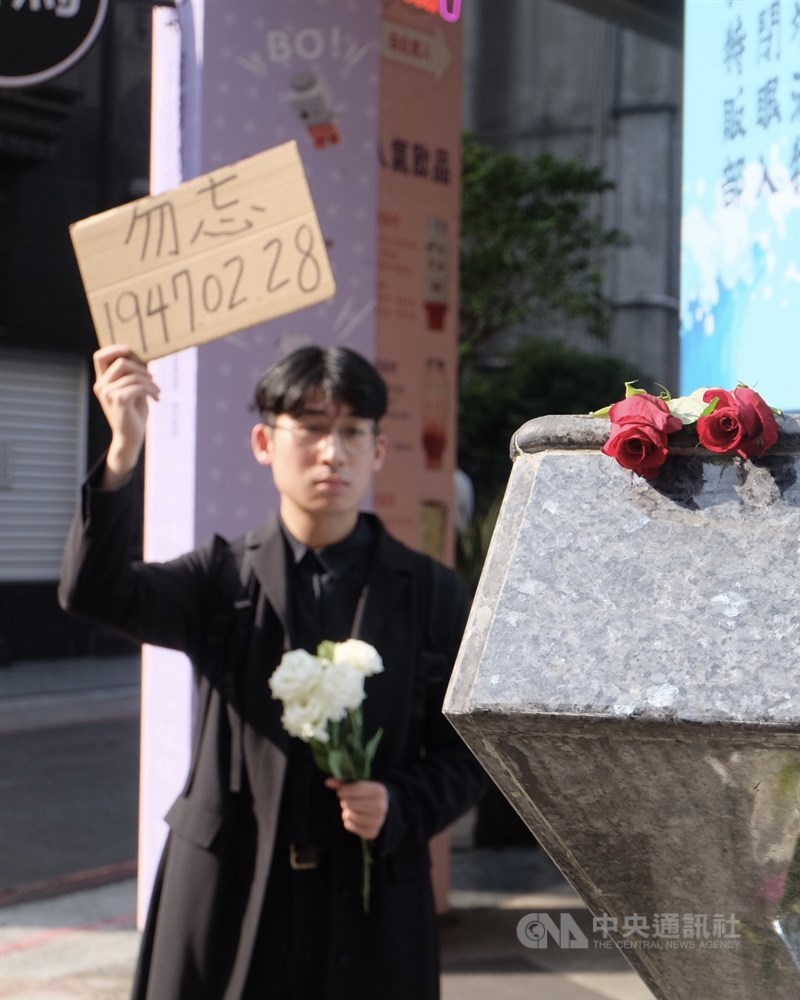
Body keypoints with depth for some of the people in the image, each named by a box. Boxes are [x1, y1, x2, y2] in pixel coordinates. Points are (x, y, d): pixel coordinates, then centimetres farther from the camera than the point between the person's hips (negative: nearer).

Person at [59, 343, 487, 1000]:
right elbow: (95, 593, -14)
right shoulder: (223, 579, 4)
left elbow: (468, 752, 7)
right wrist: (124, 453, -27)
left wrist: (400, 809, -13)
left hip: (371, 904, 0)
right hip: (228, 897, 0)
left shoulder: (431, 594, 5)